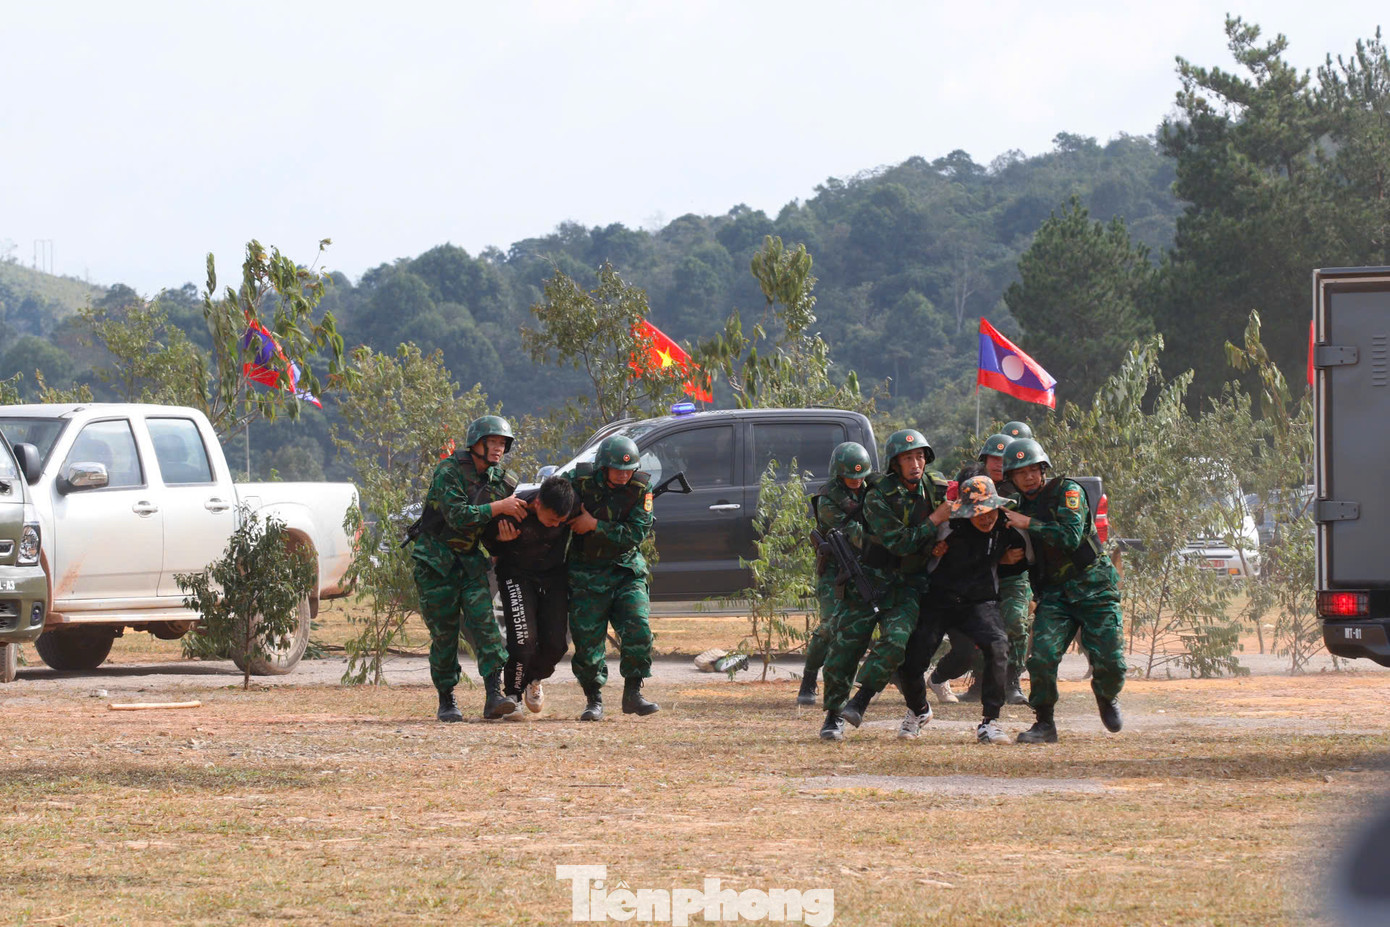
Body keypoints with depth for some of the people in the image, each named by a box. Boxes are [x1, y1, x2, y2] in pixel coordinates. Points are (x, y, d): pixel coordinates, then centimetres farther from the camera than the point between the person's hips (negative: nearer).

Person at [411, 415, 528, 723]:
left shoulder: (500, 481, 4)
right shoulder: (448, 472, -15)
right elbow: (458, 515, -27)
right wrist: (498, 508, -28)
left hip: (470, 559, 5)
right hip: (435, 561, -5)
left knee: (483, 620, -11)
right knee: (444, 632, -2)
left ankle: (494, 696, -19)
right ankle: (446, 701, 10)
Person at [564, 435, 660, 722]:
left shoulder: (640, 488, -9)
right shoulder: (578, 482, -11)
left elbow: (637, 533, -15)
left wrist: (594, 525, -21)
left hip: (626, 571, 1)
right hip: (587, 576, -1)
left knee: (638, 630, -11)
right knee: (587, 639, -3)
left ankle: (632, 694, 3)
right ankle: (594, 700, 11)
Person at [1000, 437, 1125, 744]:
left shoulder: (1067, 491, -8)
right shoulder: (1017, 506, 9)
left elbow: (1071, 537, -23)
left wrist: (1028, 524, -22)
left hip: (1093, 589, -4)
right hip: (1053, 594, 4)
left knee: (1110, 664, -6)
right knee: (1042, 657, -18)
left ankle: (1107, 697, 28)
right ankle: (1044, 724, -4)